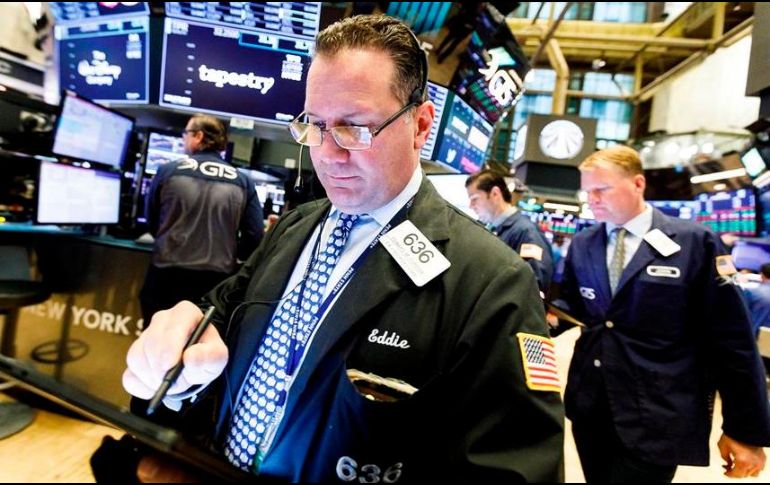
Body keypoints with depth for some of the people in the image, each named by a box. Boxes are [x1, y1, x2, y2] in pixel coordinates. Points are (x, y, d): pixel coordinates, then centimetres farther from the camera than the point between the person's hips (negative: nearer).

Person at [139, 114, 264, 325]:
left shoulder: (168, 171, -1)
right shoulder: (243, 182, -1)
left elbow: (152, 223, 12)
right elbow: (255, 237, -2)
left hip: (167, 275, 0)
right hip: (217, 280, 1)